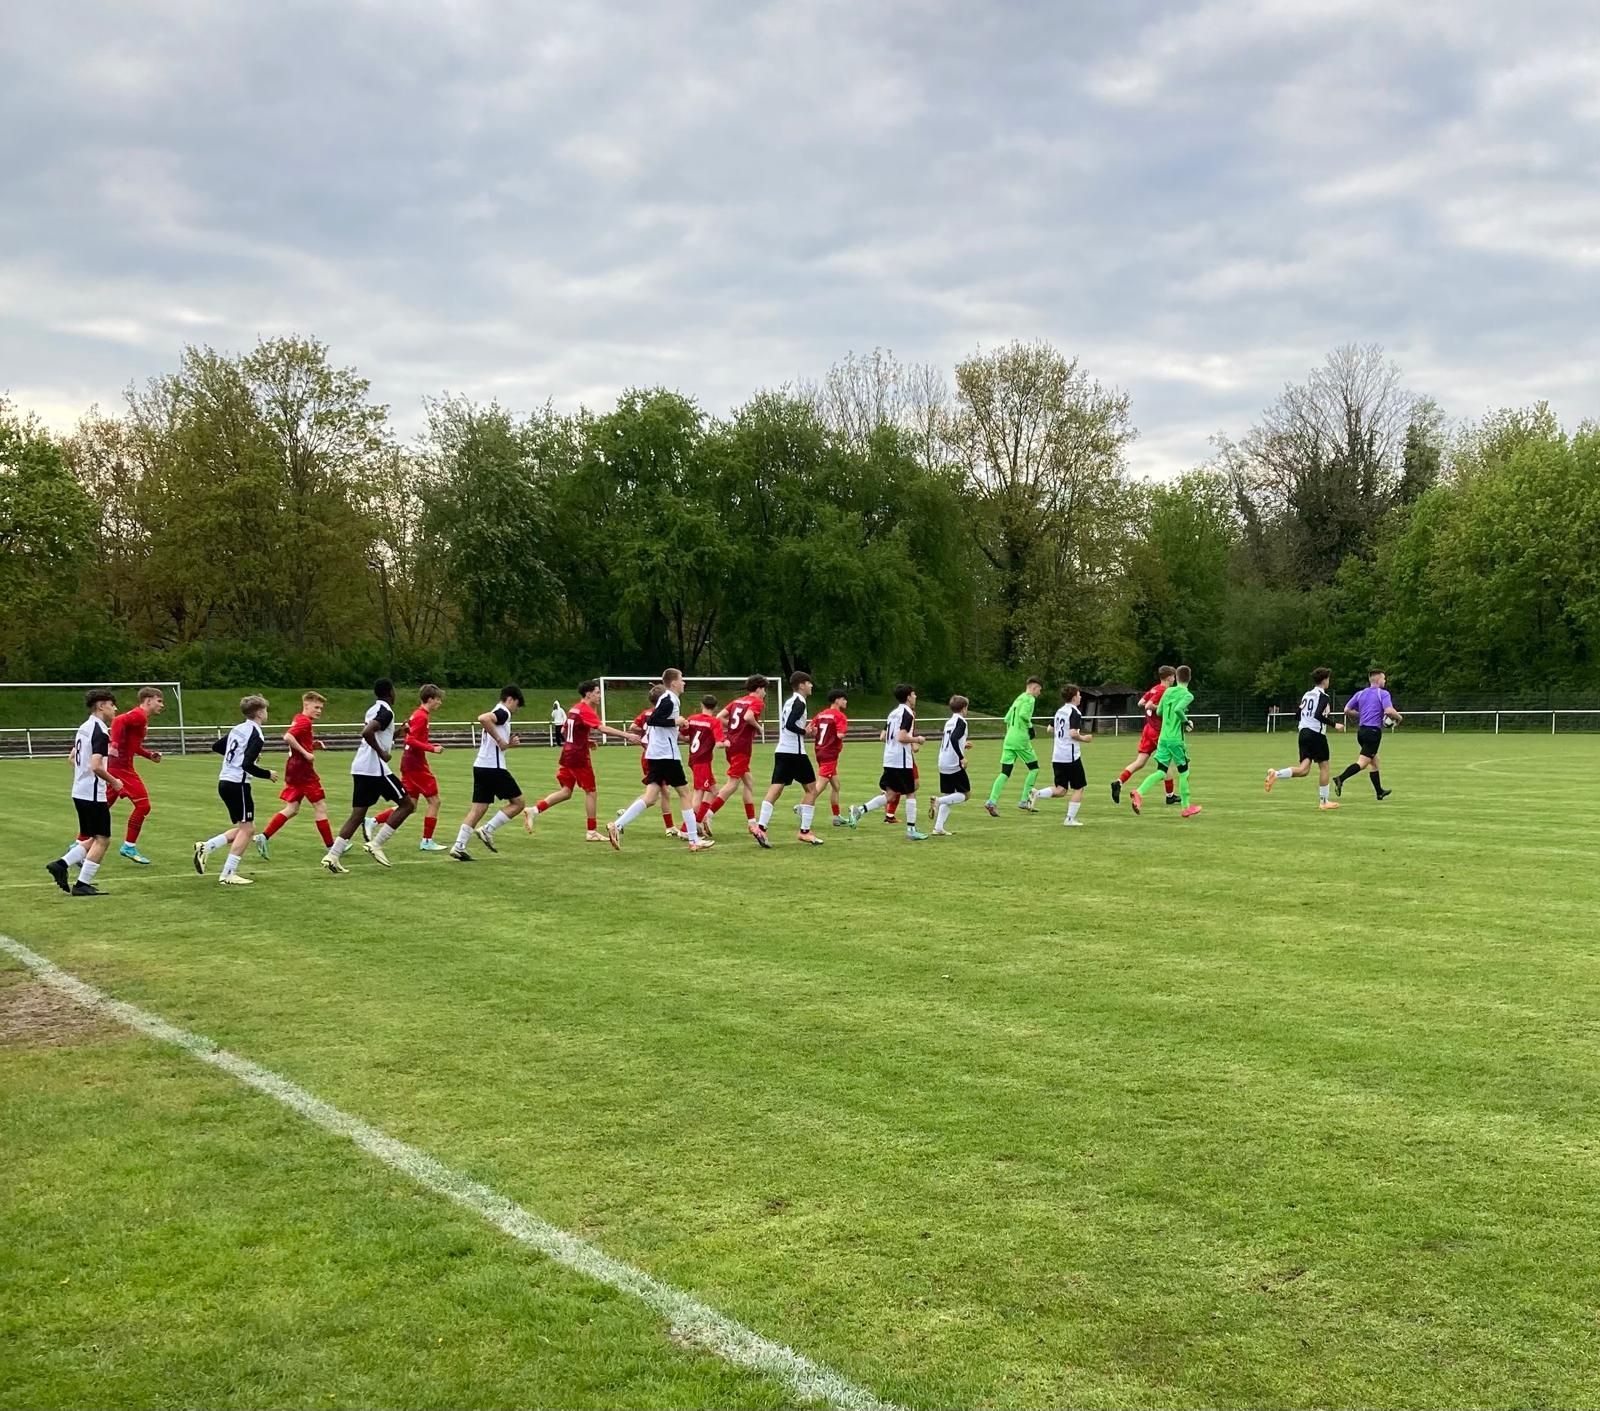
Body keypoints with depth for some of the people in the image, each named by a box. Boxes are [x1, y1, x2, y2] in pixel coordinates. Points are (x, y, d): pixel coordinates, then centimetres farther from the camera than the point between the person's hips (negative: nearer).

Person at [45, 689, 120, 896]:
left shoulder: (83, 728, 12)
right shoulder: (100, 732, -17)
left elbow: (73, 757, 23)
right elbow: (96, 766, -25)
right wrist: (113, 782, -10)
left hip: (79, 792, 9)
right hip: (94, 795, -9)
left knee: (94, 839, 18)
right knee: (102, 839, -1)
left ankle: (62, 864, 8)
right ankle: (82, 885, -1)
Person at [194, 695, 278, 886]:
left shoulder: (238, 729, 13)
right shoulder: (256, 735, -13)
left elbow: (216, 747, 25)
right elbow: (247, 765, -22)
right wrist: (268, 774, -8)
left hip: (225, 782, 9)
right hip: (238, 784, -9)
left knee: (245, 828, 16)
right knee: (247, 829, -3)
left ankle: (206, 847, 6)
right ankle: (228, 874, -5)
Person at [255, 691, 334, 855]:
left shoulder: (298, 719, 15)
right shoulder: (305, 721, -14)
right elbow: (288, 737, -27)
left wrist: (313, 745, 9)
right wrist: (306, 753, -22)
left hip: (293, 768, 9)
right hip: (303, 769, -9)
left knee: (292, 808, 11)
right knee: (320, 806, -1)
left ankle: (263, 837, 2)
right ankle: (331, 846, 5)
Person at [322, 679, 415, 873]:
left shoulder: (373, 710, 18)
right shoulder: (386, 712, -11)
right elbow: (367, 733, -27)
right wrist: (382, 753, -17)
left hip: (360, 768, 9)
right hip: (375, 768, -9)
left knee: (358, 814, 9)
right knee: (407, 804, 1)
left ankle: (332, 856, 0)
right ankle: (376, 844, -4)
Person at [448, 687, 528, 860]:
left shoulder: (496, 713, 23)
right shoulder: (503, 712, -6)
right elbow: (482, 718, -28)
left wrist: (508, 744, 15)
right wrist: (500, 741, -22)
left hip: (480, 766, 9)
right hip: (494, 767, -9)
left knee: (479, 808, 6)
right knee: (517, 802, 2)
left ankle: (459, 847, -1)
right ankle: (488, 830, -5)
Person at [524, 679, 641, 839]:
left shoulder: (574, 708, 13)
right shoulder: (585, 710, -15)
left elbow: (563, 731, 21)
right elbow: (603, 728, -28)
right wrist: (627, 736, -32)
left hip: (567, 754, 9)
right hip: (579, 757, -9)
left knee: (565, 792, 10)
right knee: (591, 792, 2)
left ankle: (534, 810, -2)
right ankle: (591, 831, 7)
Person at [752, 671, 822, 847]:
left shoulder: (789, 701, 19)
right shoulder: (799, 702, -9)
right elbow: (790, 724, -22)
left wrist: (805, 730, 12)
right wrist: (805, 732, -7)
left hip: (781, 751, 8)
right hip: (795, 752, -8)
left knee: (775, 789, -2)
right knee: (811, 788, 5)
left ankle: (760, 827, -17)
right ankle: (805, 831, 4)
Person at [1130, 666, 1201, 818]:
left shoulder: (1168, 691, 9)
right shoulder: (1188, 695, -9)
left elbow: (1158, 711, 15)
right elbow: (1177, 709, -26)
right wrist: (1186, 721, -10)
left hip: (1163, 737, 6)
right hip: (1176, 738, -6)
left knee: (1161, 771, 4)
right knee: (1183, 772, 9)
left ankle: (1139, 793, -18)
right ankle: (1186, 807, 16)